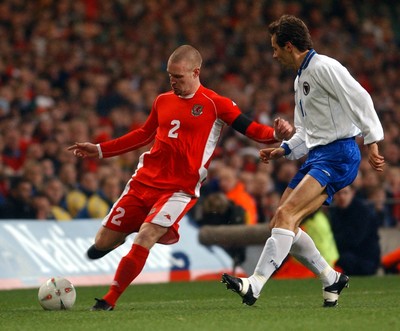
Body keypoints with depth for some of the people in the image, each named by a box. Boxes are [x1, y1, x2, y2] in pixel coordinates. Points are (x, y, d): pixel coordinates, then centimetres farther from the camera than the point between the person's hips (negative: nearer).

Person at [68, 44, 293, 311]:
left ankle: (109, 301, -11)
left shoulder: (216, 104, -3)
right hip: (144, 181, 5)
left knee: (145, 239, -24)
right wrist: (100, 150, 28)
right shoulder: (163, 101, 13)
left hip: (180, 189, -5)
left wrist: (276, 134, -29)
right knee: (102, 243, 2)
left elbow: (250, 129, -7)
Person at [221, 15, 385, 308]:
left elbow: (360, 99, -18)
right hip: (317, 156, 10)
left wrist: (372, 142, -23)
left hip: (338, 155, -10)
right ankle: (332, 279, 18)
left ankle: (255, 285, -29)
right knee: (280, 223, 6)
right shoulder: (301, 78, 20)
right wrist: (283, 150, 13)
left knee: (286, 214, -23)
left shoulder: (324, 67, -10)